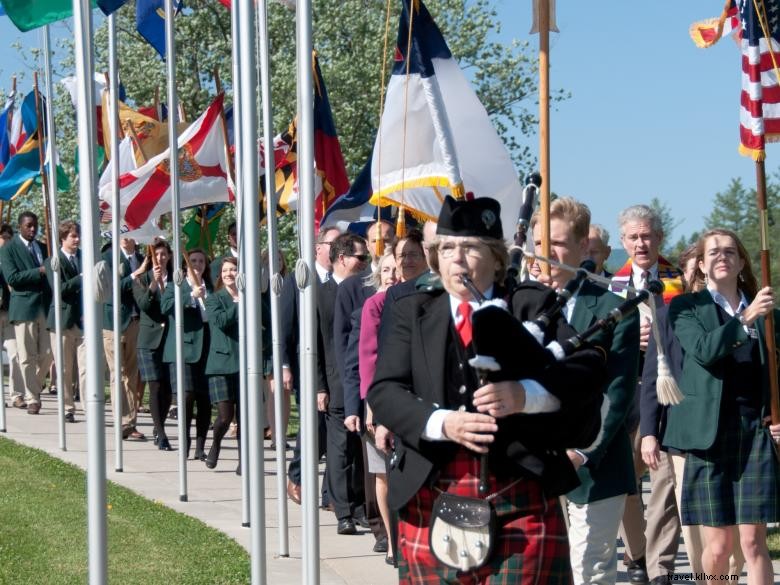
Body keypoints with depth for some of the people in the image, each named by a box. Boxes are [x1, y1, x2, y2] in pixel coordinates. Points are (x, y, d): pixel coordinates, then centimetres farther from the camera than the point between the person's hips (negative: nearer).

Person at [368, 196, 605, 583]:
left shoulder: (533, 305, 6)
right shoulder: (412, 312, 12)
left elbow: (588, 369, -6)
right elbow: (384, 391, 1)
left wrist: (525, 395, -25)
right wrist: (442, 423, -19)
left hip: (521, 496, -2)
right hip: (431, 498, 2)